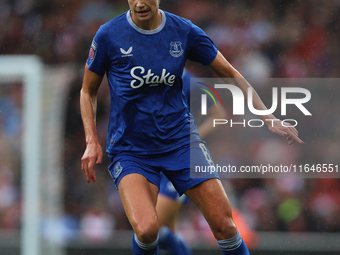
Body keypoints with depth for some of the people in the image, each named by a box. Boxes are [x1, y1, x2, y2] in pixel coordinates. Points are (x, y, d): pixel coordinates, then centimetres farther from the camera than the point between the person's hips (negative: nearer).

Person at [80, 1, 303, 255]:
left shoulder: (184, 32, -4)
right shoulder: (109, 36, -9)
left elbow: (231, 74, 8)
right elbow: (88, 91, 6)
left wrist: (268, 118, 2)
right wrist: (92, 142, -6)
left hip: (180, 140, 2)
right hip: (130, 148, -2)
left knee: (224, 225, -8)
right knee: (146, 229, -25)